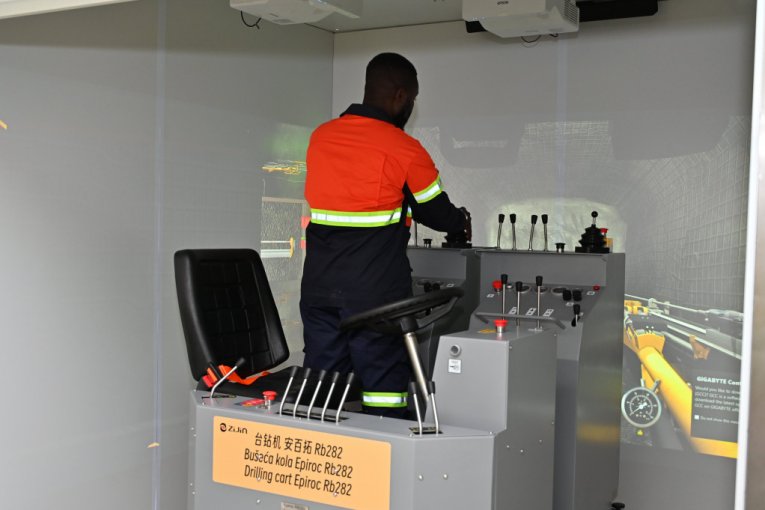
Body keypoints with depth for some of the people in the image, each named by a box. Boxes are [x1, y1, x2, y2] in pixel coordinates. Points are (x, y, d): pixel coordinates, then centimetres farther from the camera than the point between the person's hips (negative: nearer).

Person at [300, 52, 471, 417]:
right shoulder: (405, 150, -8)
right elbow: (437, 213, 3)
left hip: (319, 288, 5)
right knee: (382, 390, 4)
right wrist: (463, 222, 26)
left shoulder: (320, 137, 7)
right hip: (375, 294, -5)